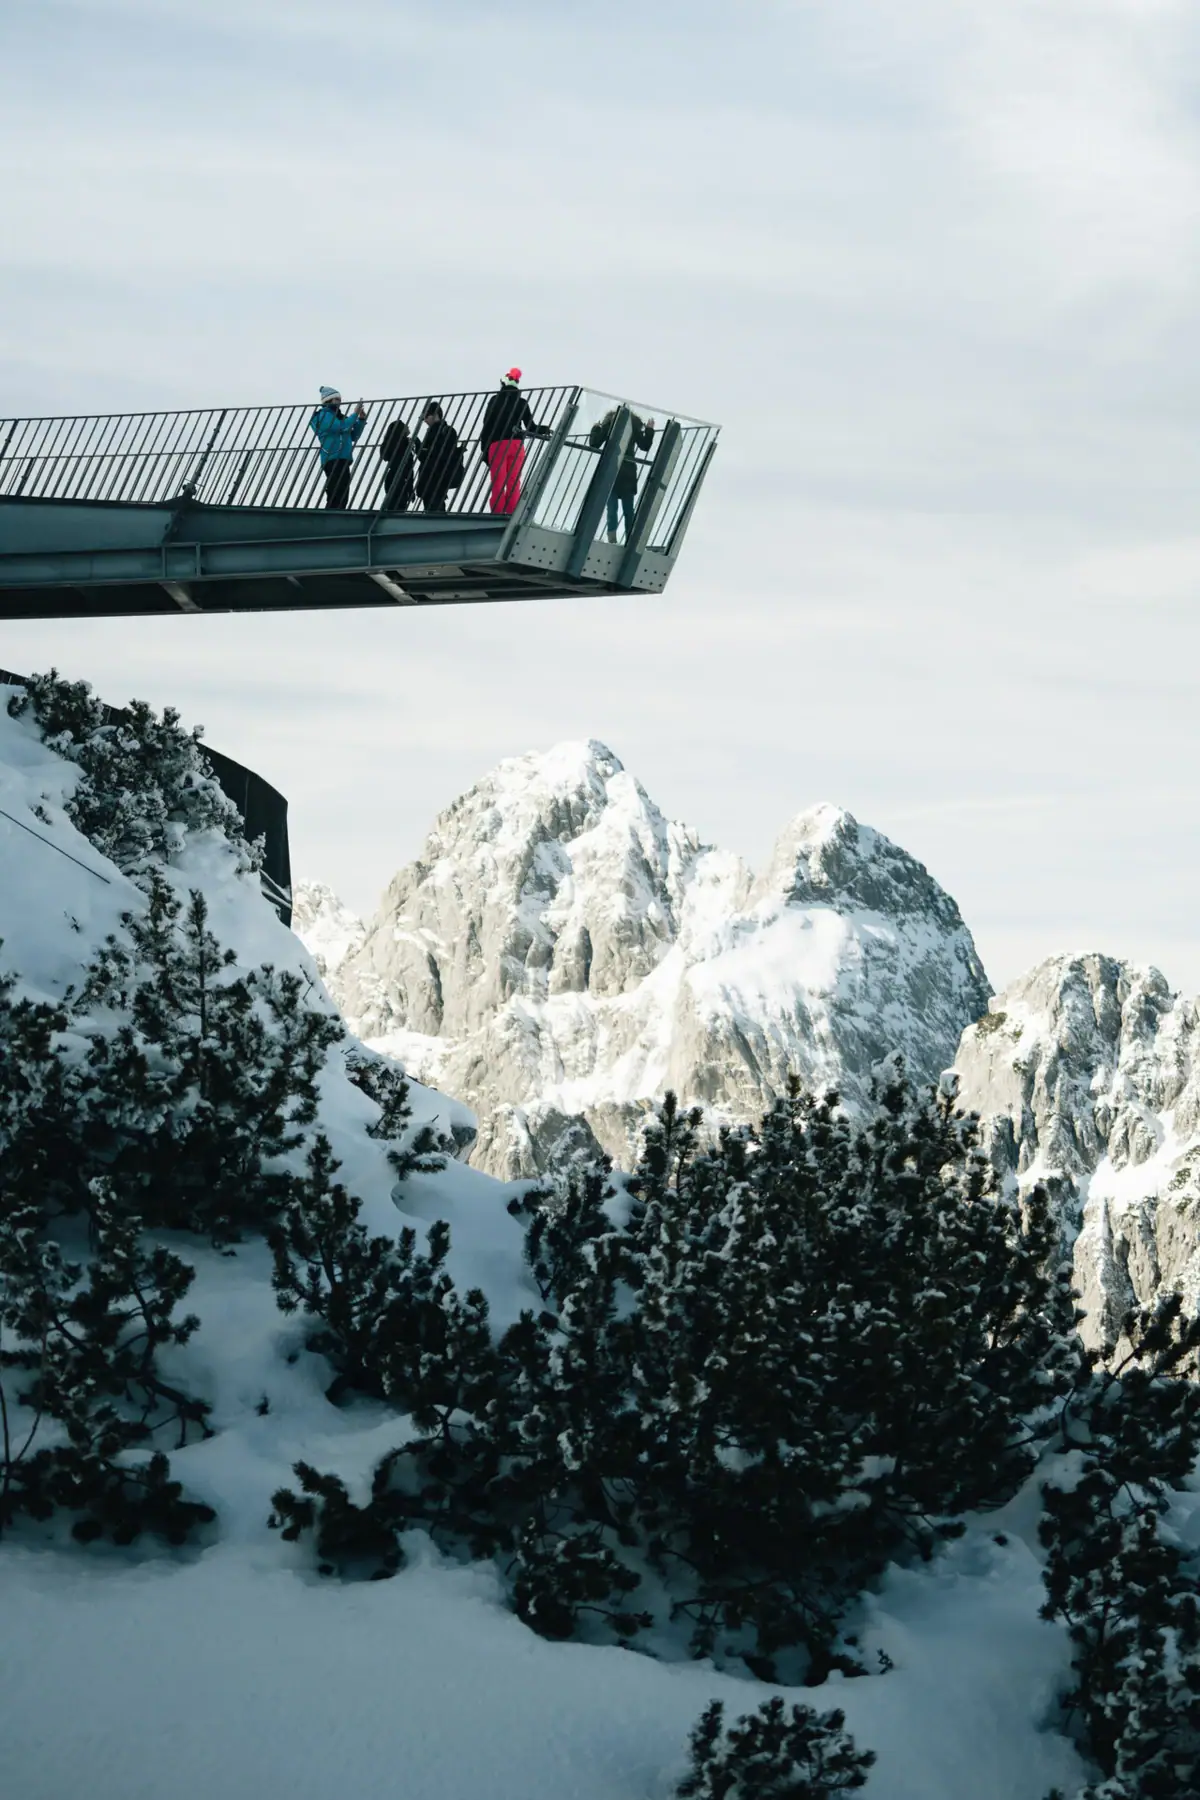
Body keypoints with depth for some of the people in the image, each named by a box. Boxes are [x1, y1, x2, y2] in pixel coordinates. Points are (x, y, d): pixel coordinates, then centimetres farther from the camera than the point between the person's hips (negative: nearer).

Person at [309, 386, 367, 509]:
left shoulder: (335, 416, 24)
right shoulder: (324, 415, -3)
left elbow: (353, 436, 25)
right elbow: (343, 427, -19)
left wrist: (361, 420, 14)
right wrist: (355, 414, -7)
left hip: (341, 461, 10)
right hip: (334, 460, -10)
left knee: (342, 498, 9)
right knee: (336, 496, -19)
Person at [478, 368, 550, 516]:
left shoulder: (495, 400, 2)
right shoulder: (522, 402, 6)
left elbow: (487, 425, 0)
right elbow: (531, 427, 6)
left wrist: (484, 449, 2)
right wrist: (544, 430, 21)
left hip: (497, 444, -2)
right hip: (516, 444, 2)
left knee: (498, 482, -3)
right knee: (514, 482, 3)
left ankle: (498, 513, -10)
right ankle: (512, 513, -3)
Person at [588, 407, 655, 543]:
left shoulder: (609, 424, 4)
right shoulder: (634, 426, 7)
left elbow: (595, 444, 3)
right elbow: (645, 445, 13)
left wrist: (596, 428, 19)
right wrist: (649, 430, 25)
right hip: (628, 473, 2)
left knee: (612, 510, -4)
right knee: (629, 511, 7)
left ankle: (612, 540, -15)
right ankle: (630, 542, 3)